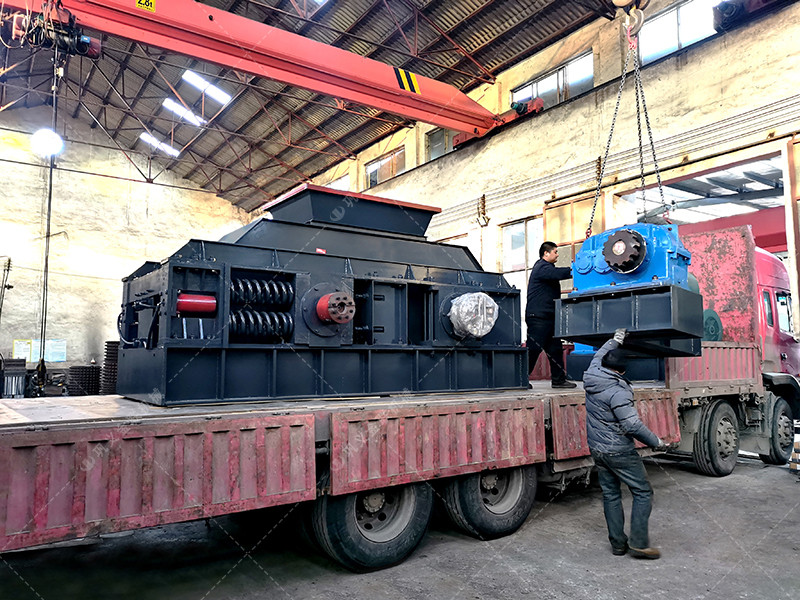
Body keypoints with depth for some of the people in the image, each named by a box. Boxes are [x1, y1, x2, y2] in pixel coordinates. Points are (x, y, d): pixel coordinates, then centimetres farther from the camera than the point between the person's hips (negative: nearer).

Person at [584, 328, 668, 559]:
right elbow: (632, 425, -22)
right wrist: (657, 442, -9)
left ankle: (617, 543, 21)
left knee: (610, 494, 15)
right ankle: (639, 543, 5)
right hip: (619, 451, -8)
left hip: (597, 449, 8)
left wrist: (615, 340, 32)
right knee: (643, 492, 5)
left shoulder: (591, 378, -1)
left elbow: (598, 357, 20)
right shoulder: (618, 391, -22)